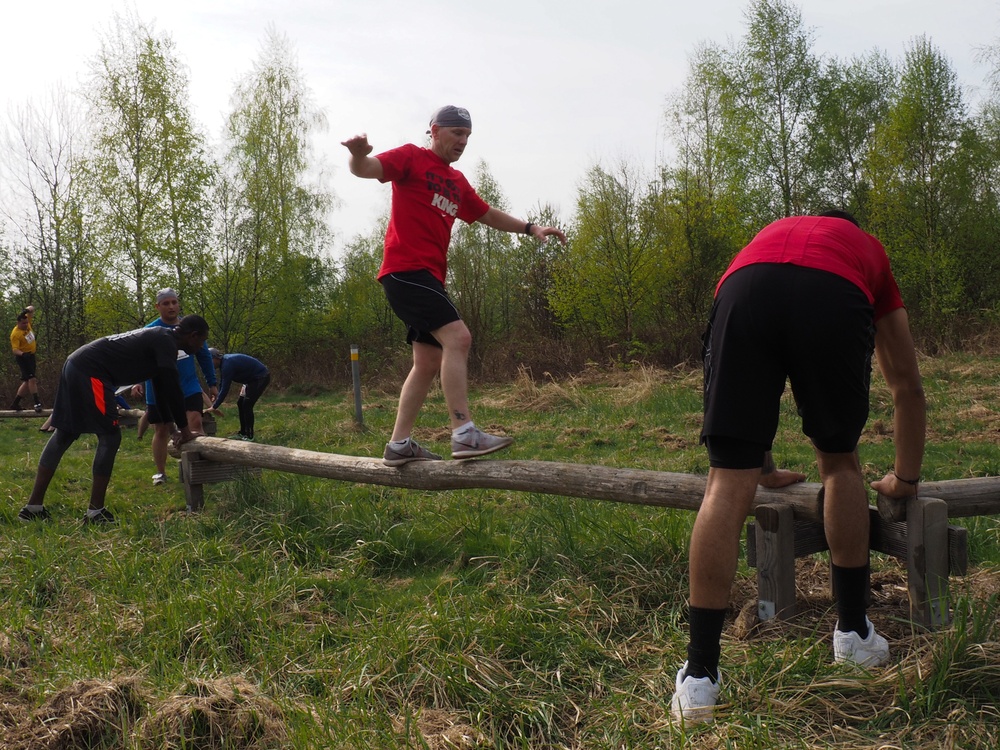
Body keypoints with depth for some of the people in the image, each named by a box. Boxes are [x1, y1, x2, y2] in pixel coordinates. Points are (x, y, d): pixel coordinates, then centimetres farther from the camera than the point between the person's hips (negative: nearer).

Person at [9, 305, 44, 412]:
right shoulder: (15, 334, -21)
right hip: (23, 357, -9)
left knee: (27, 381, 12)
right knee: (32, 379, -17)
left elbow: (32, 308, 5)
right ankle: (37, 403, -17)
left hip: (31, 355, 9)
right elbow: (15, 349, -27)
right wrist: (23, 354, -46)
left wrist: (27, 310, -18)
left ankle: (15, 404, 20)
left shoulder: (27, 322, -1)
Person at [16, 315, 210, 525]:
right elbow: (172, 388, -13)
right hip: (89, 371, -11)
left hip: (76, 366, 11)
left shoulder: (158, 339, 21)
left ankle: (33, 507, 16)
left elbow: (162, 388, 25)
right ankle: (95, 512, -3)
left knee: (63, 436, 13)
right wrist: (185, 429, -5)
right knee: (110, 437, -6)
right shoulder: (165, 341, -9)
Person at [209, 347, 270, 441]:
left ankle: (249, 436, -5)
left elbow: (225, 389, -27)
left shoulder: (227, 364, -27)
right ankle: (242, 433, 17)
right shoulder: (223, 363, 3)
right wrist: (216, 399, 4)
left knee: (247, 405, -13)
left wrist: (214, 407, -21)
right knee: (240, 404, 11)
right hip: (253, 378, 10)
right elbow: (221, 384, 13)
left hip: (261, 377, -10)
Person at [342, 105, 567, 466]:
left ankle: (399, 445, 14)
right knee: (457, 337, -22)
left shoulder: (457, 181, 25)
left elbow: (488, 214, 34)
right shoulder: (412, 158, 2)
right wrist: (358, 154, -36)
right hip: (406, 270, -10)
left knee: (429, 362, 8)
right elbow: (366, 169, -13)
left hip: (429, 276, 10)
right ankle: (464, 434, -26)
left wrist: (530, 228, 24)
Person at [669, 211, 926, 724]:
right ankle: (854, 632, 30)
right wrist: (905, 478, 58)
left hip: (743, 293, 1)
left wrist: (763, 466, 63)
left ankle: (699, 678, 1)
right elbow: (907, 386, 46)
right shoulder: (871, 256, 42)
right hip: (836, 302, -1)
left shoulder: (772, 234, 48)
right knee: (839, 462, 23)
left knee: (728, 485, 1)